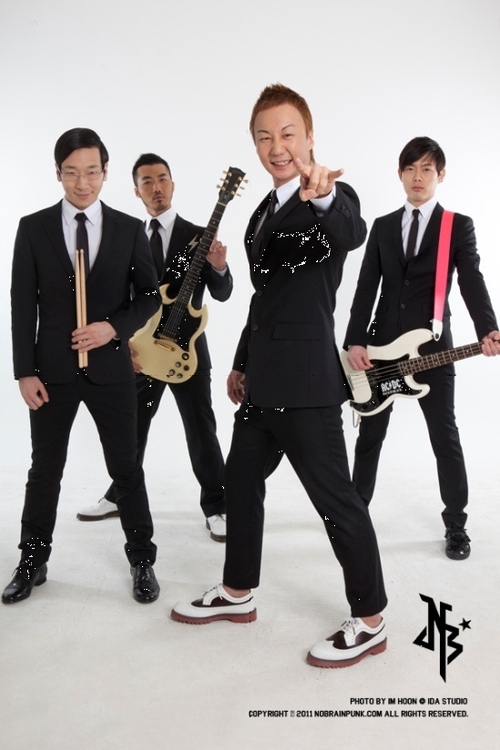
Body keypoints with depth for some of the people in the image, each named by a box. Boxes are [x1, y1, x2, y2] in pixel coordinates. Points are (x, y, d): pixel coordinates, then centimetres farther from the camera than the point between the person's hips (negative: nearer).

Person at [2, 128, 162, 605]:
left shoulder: (129, 229, 2)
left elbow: (149, 295, 4)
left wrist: (114, 327, -14)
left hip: (111, 369, 0)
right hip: (52, 369, 1)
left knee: (126, 469, 7)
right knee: (44, 470, 11)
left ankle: (142, 561, 22)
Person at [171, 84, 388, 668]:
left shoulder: (332, 199, -10)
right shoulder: (266, 211, 16)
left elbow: (351, 234, -35)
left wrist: (325, 199, -56)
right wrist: (243, 364, 22)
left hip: (305, 383, -9)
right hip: (264, 380, 9)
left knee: (336, 499, -1)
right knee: (241, 478, 18)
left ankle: (370, 621, 17)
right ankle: (237, 594, 36)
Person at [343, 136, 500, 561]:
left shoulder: (459, 226, 1)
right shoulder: (383, 226, 9)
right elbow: (367, 288, 3)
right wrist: (355, 342, -9)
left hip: (432, 347, -3)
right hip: (382, 345, 3)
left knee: (445, 439, 4)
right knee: (370, 435, 12)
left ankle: (456, 526, 18)